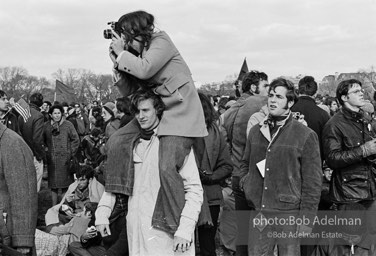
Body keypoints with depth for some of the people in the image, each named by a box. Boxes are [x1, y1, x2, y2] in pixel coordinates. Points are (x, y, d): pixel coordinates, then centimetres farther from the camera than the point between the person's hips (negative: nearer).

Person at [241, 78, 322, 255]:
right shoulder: (255, 131, 12)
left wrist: (306, 219, -9)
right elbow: (245, 164, 27)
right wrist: (246, 182, 7)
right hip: (258, 214, 4)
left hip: (289, 214, -4)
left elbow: (312, 182, -5)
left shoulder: (305, 135, -4)